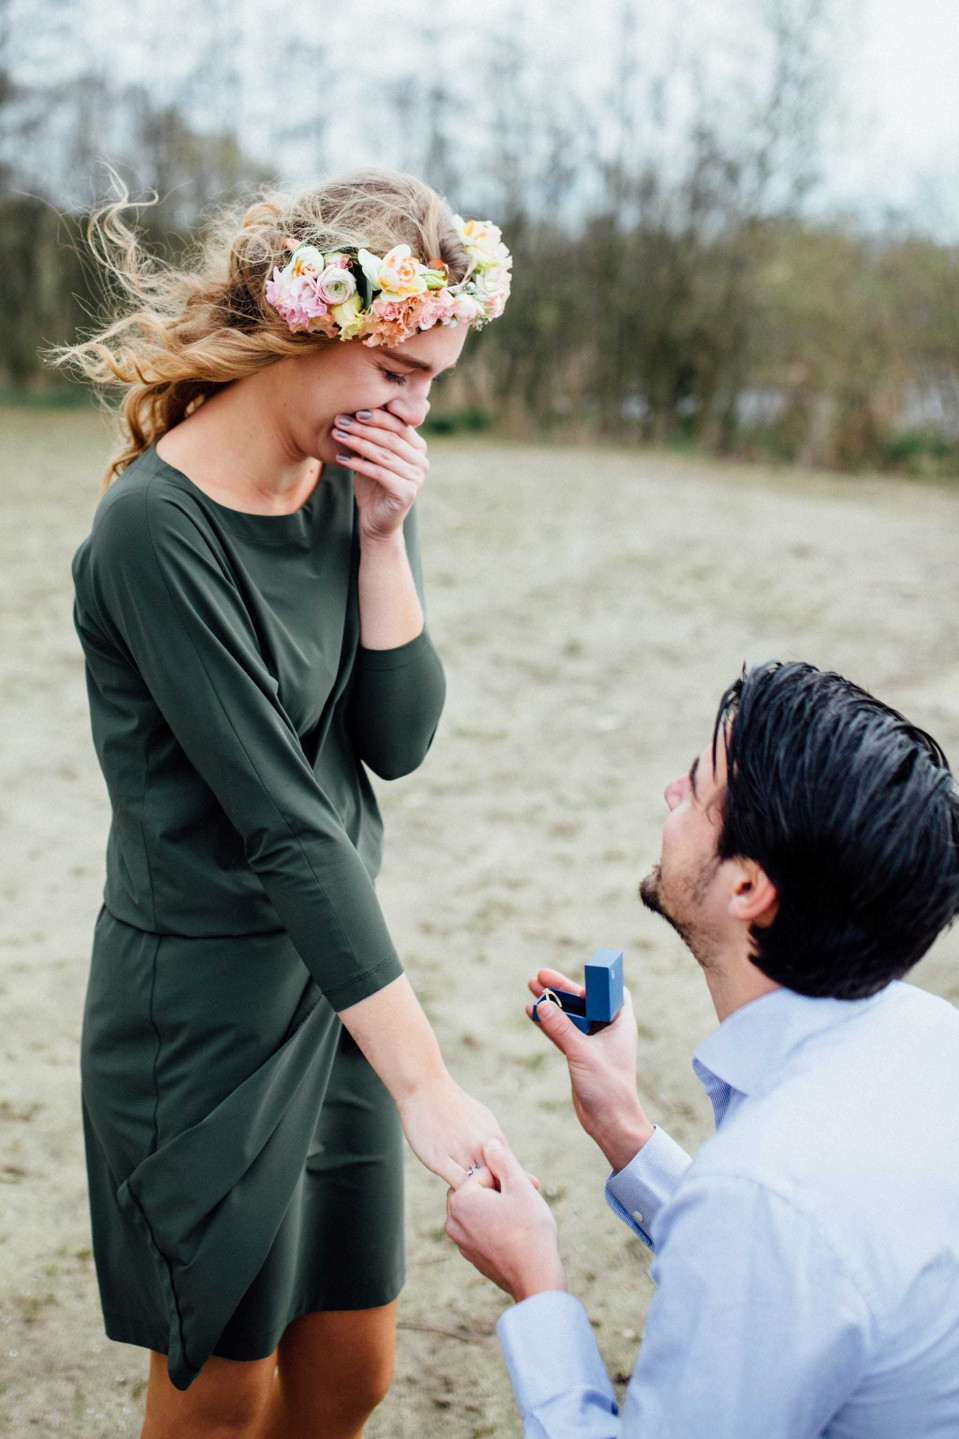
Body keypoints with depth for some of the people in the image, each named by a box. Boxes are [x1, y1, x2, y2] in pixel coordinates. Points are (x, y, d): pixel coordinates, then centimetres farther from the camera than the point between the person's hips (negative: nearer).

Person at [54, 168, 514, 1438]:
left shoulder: (360, 489, 0)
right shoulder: (157, 529, -22)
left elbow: (398, 742, -3)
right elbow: (283, 825, -25)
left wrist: (382, 539, -15)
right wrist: (428, 1085, -25)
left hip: (339, 973, 7)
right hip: (205, 1006, -7)